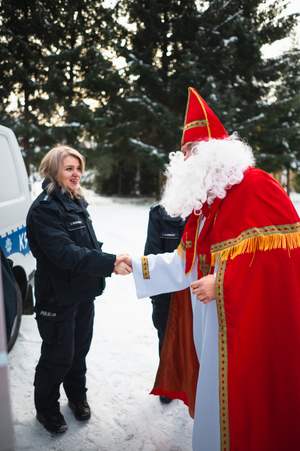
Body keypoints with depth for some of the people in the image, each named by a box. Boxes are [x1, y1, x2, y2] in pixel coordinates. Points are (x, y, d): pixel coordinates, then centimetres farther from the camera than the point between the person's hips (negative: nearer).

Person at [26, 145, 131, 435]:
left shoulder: (77, 202, 9)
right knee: (59, 356, 4)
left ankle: (77, 396, 41)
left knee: (80, 348, 20)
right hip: (58, 295, -8)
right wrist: (109, 262, -35)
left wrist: (109, 263, 1)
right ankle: (45, 410, 27)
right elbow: (64, 253, -29)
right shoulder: (44, 208, -19)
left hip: (84, 291, 8)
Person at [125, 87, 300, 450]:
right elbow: (188, 263, 17)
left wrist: (221, 284, -21)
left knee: (241, 412, 2)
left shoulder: (254, 187, -14)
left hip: (248, 327, -8)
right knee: (212, 398, 18)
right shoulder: (206, 201, 15)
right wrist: (139, 266, 14)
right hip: (211, 324, 9)